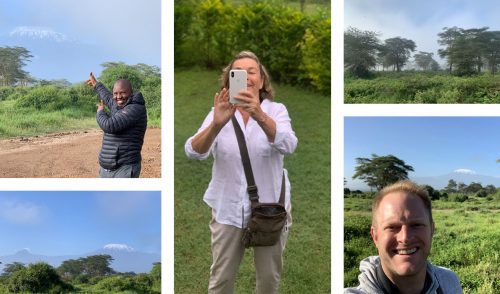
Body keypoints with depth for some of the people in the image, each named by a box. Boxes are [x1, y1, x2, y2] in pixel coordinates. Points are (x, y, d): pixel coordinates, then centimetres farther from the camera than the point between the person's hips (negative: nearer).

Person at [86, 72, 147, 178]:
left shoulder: (135, 109, -15)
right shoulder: (118, 106, 10)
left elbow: (109, 126, -23)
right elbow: (108, 98, 34)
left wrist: (100, 112, -1)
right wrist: (97, 85, 52)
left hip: (124, 170, -9)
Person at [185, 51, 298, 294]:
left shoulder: (276, 110, -5)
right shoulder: (220, 112, -3)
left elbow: (288, 145, -26)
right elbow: (193, 152, -19)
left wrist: (260, 116, -44)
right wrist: (217, 124, -39)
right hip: (228, 208, 1)